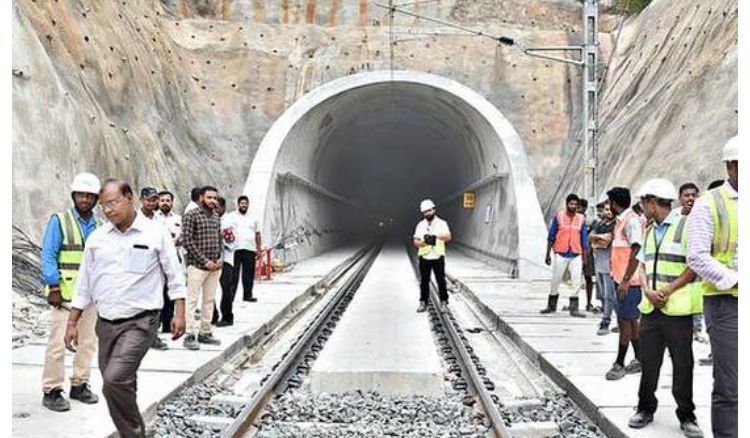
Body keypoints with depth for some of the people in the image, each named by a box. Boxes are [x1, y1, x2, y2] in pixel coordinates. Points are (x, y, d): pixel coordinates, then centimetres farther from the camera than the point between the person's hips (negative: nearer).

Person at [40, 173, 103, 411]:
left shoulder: (99, 226, 10)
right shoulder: (59, 221, -4)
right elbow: (48, 256, -7)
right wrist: (54, 288, -13)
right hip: (65, 293, -5)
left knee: (88, 341, 10)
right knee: (58, 342, -4)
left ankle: (79, 385, 23)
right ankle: (51, 391, 5)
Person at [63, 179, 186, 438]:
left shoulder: (155, 233, -5)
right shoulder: (96, 238, 6)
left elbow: (174, 275, 0)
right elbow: (84, 284, 12)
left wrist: (179, 313, -6)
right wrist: (72, 323, 11)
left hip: (140, 321, -5)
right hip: (106, 324, 5)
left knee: (115, 379, -21)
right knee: (120, 386, 11)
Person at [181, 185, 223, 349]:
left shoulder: (216, 217, 14)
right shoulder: (191, 216, -7)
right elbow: (187, 241, -13)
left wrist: (220, 258, 3)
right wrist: (204, 261, -15)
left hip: (214, 266, 7)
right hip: (197, 265, -7)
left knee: (209, 300, 10)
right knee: (193, 300, -5)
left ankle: (205, 332, 19)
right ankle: (190, 335, -2)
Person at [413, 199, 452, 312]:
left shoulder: (442, 223, -1)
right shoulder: (420, 225, 7)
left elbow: (448, 237, -18)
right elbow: (415, 242, 2)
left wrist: (436, 236, -36)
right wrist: (424, 242, -20)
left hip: (438, 257, -2)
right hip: (424, 257, 2)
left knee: (441, 280, 2)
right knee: (424, 281, 7)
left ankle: (443, 302, 12)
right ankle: (423, 302, 16)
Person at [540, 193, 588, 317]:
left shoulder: (581, 219, 4)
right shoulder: (558, 216, -2)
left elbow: (584, 239, 9)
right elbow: (551, 237, 3)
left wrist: (584, 257, 7)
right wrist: (548, 254, 2)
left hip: (576, 255, 1)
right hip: (560, 254, -1)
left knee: (577, 281, -2)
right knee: (555, 280, 7)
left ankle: (574, 308, 6)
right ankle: (551, 306, 23)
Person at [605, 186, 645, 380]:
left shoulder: (632, 221, -15)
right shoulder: (622, 221, 16)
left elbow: (636, 251, -21)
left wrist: (626, 280, -23)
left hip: (629, 281, -10)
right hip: (622, 279, 10)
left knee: (625, 320, -5)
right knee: (630, 320, 14)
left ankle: (619, 364, 0)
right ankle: (639, 360, 22)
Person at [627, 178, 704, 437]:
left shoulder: (685, 225, -6)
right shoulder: (650, 231, 17)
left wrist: (667, 290, -15)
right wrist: (648, 291, -2)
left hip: (677, 308, -6)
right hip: (650, 308, 6)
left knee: (682, 364, 1)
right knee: (648, 361, 8)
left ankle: (686, 416, 12)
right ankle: (645, 409, 20)